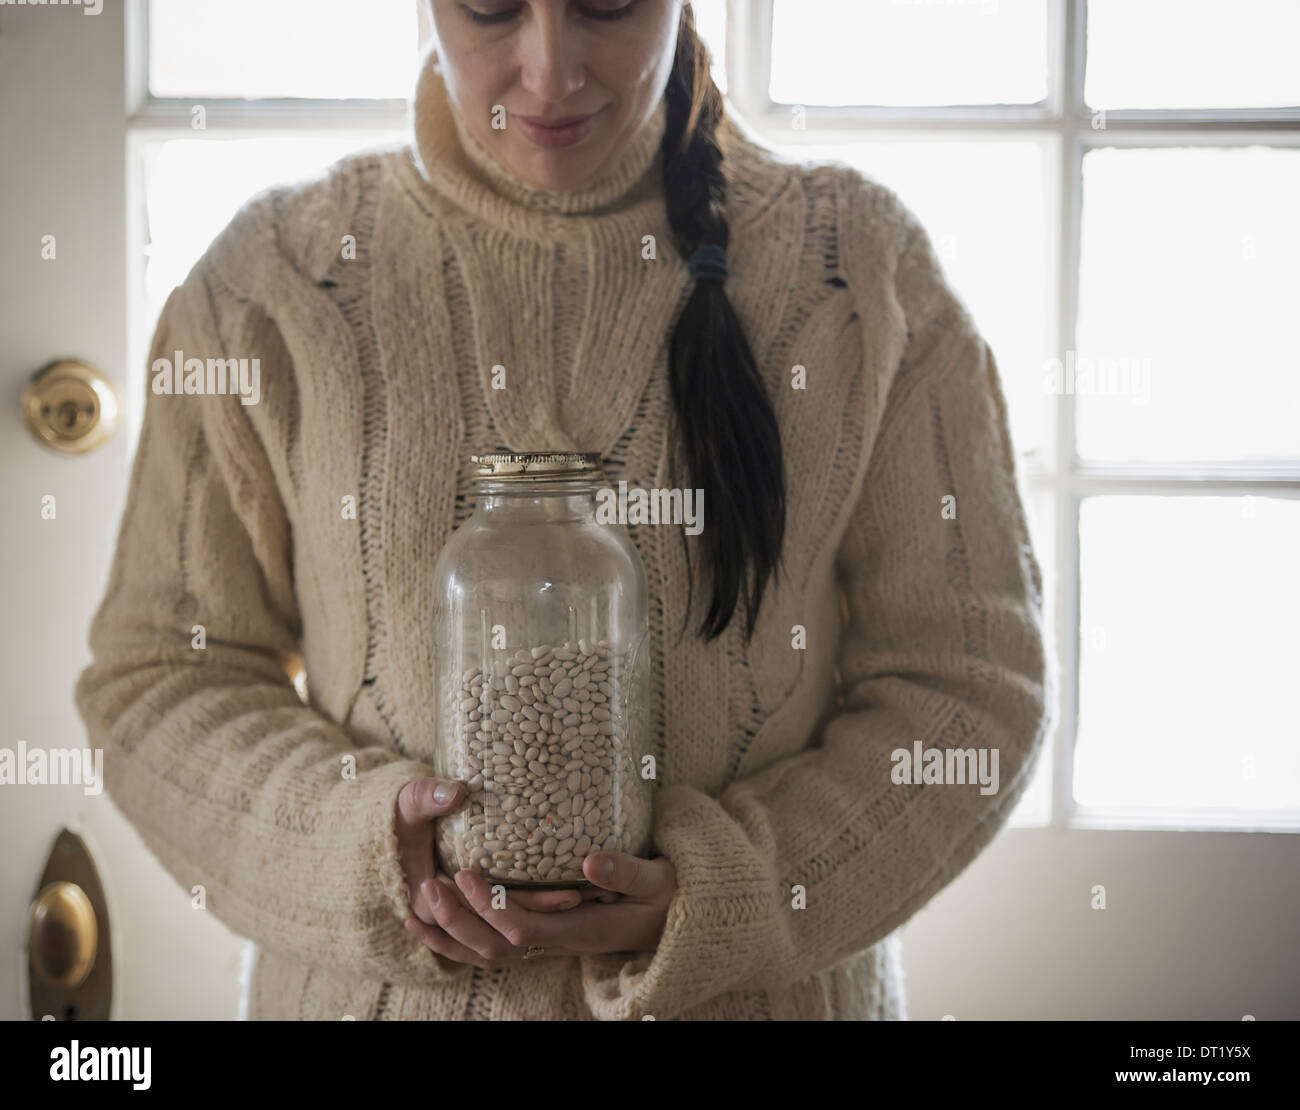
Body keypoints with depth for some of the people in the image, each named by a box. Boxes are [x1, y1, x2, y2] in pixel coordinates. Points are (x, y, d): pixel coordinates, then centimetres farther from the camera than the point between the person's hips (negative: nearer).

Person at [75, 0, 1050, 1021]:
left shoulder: (863, 266, -5)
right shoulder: (272, 283, -4)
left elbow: (965, 679, -6)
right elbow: (157, 676, -1)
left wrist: (712, 898, -19)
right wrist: (361, 850, -18)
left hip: (770, 987, 0)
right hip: (375, 990, 1)